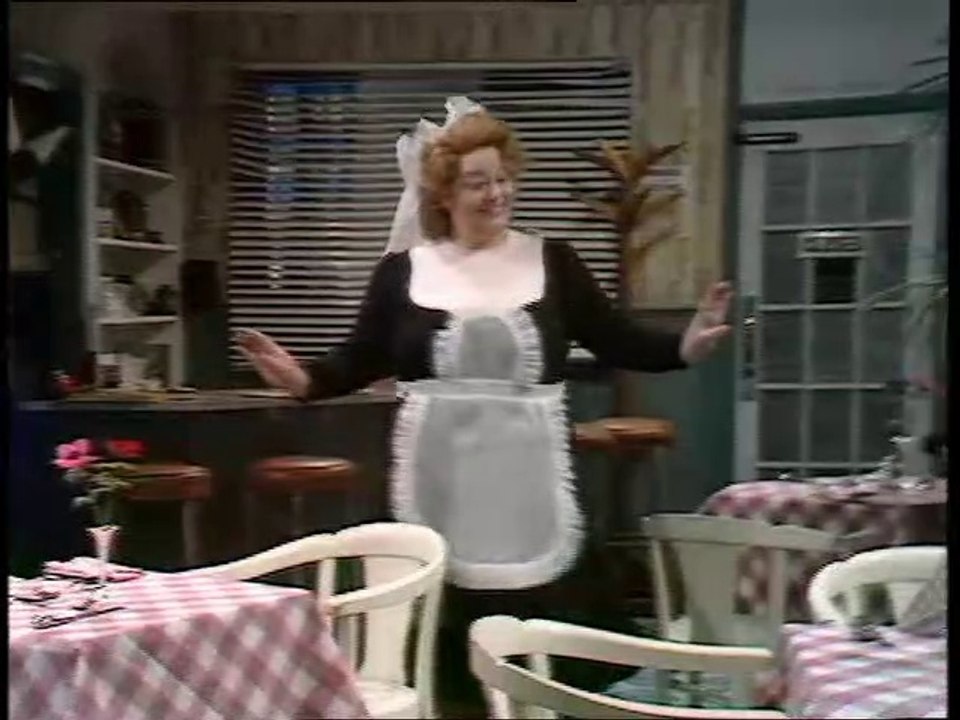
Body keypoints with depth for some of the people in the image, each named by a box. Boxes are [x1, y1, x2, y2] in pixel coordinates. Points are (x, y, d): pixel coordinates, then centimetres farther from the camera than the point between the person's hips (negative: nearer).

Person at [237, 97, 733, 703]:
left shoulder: (551, 262, 5)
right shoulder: (404, 270, 4)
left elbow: (617, 342, 5)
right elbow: (361, 361, 8)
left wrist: (685, 347, -10)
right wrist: (302, 379, -9)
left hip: (528, 482, 1)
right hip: (440, 486, 0)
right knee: (445, 655, 6)